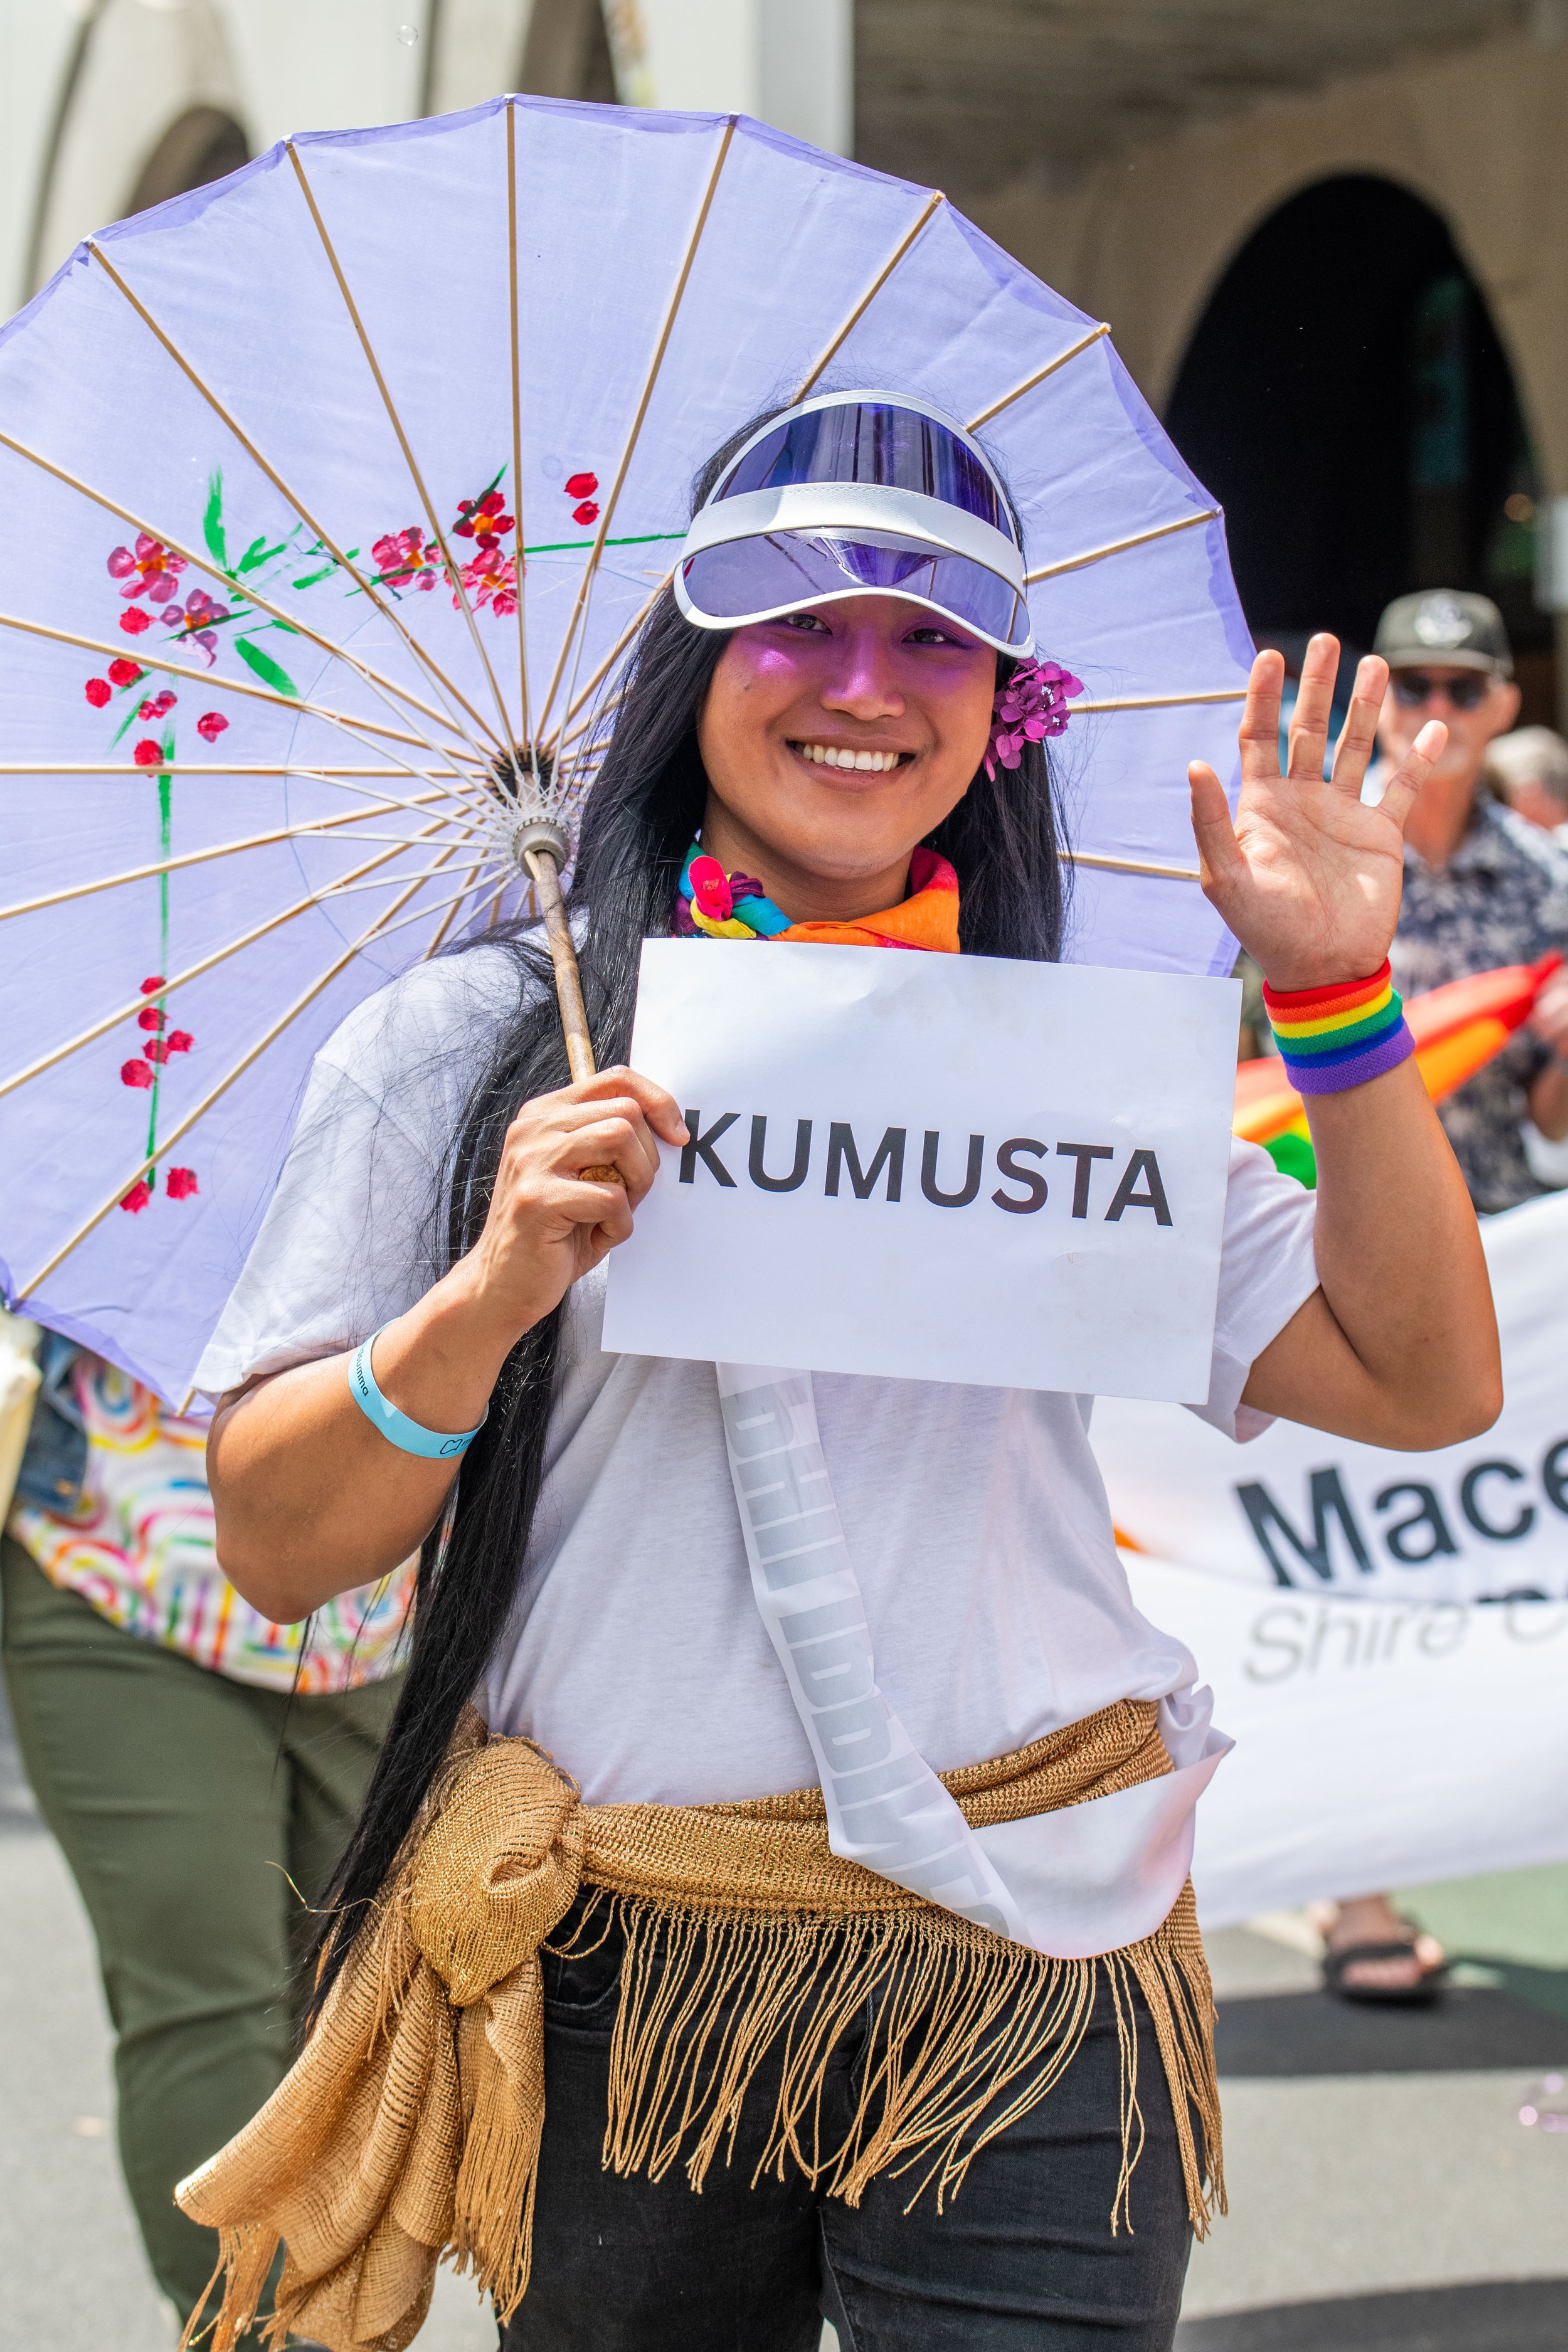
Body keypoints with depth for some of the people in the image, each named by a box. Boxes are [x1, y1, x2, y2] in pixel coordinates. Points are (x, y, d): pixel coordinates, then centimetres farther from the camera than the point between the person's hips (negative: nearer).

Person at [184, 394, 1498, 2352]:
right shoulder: (466, 1048, 3)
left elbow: (1423, 1383, 4)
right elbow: (275, 1548, -3)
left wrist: (1333, 995, -3)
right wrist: (492, 1297, -20)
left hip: (1032, 1990, 1)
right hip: (622, 1987, -1)